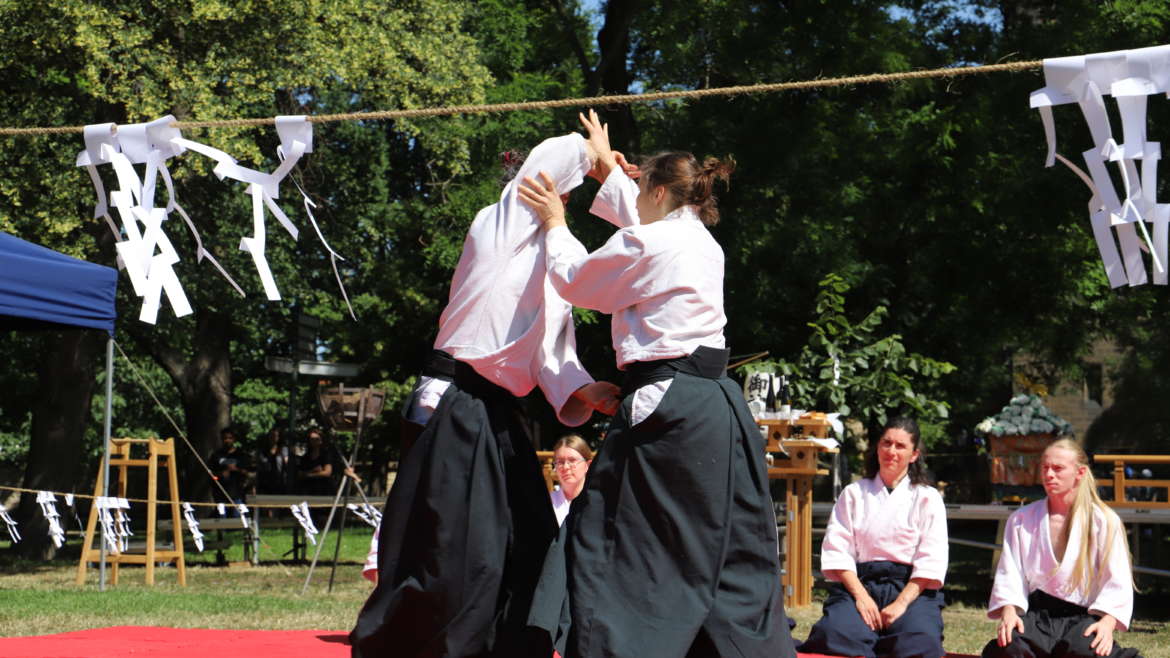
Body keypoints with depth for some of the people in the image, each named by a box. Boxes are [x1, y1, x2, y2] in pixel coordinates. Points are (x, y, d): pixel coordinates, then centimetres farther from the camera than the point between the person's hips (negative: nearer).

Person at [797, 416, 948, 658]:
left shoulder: (927, 498, 12)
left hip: (912, 588, 0)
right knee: (837, 634, -33)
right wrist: (861, 596, -11)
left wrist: (902, 603, -14)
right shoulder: (854, 494, 16)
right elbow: (837, 551, 4)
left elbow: (931, 562, 1)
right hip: (858, 583, 0)